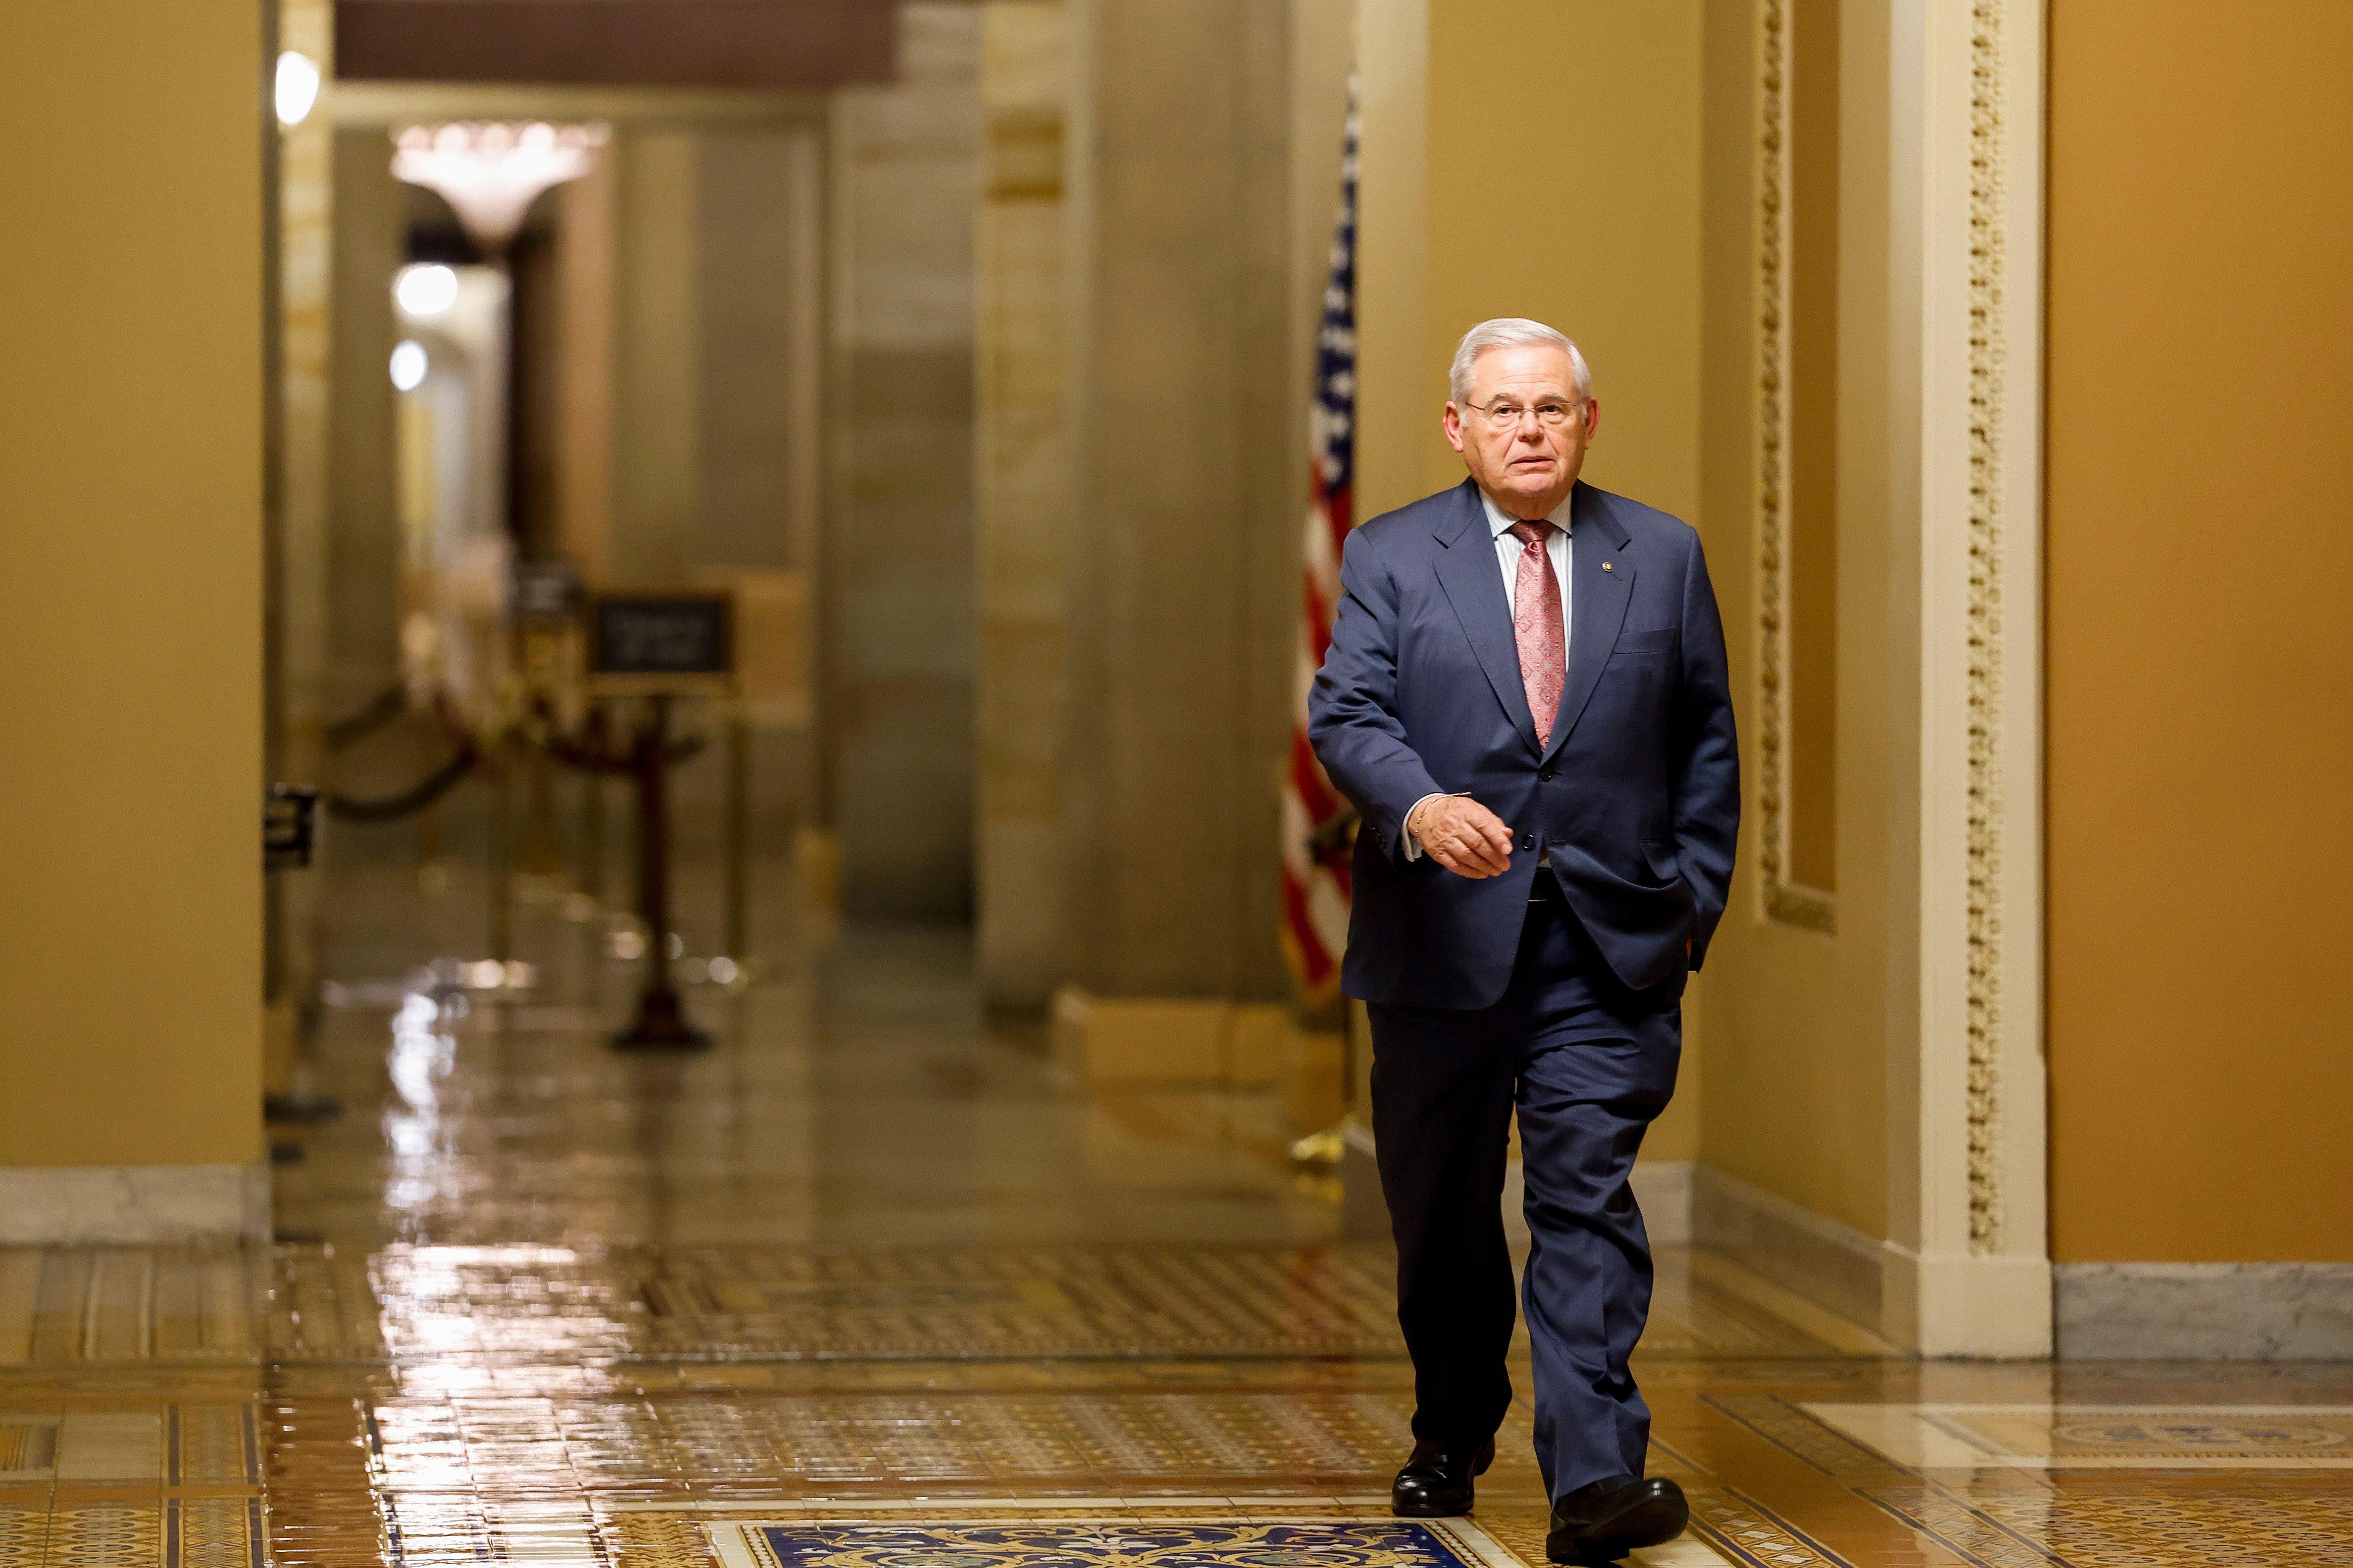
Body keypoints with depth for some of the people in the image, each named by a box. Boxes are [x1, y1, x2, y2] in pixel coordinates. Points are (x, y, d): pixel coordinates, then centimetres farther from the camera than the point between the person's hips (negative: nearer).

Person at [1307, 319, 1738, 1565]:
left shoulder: (1662, 557, 9)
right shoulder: (1390, 558, 4)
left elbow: (1706, 742, 13)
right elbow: (1346, 713, -9)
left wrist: (1693, 898, 5)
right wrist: (1422, 807, -28)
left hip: (1611, 947, 0)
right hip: (1445, 938, 0)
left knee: (1587, 1194, -12)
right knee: (1442, 1212, 12)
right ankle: (1452, 1436, 33)